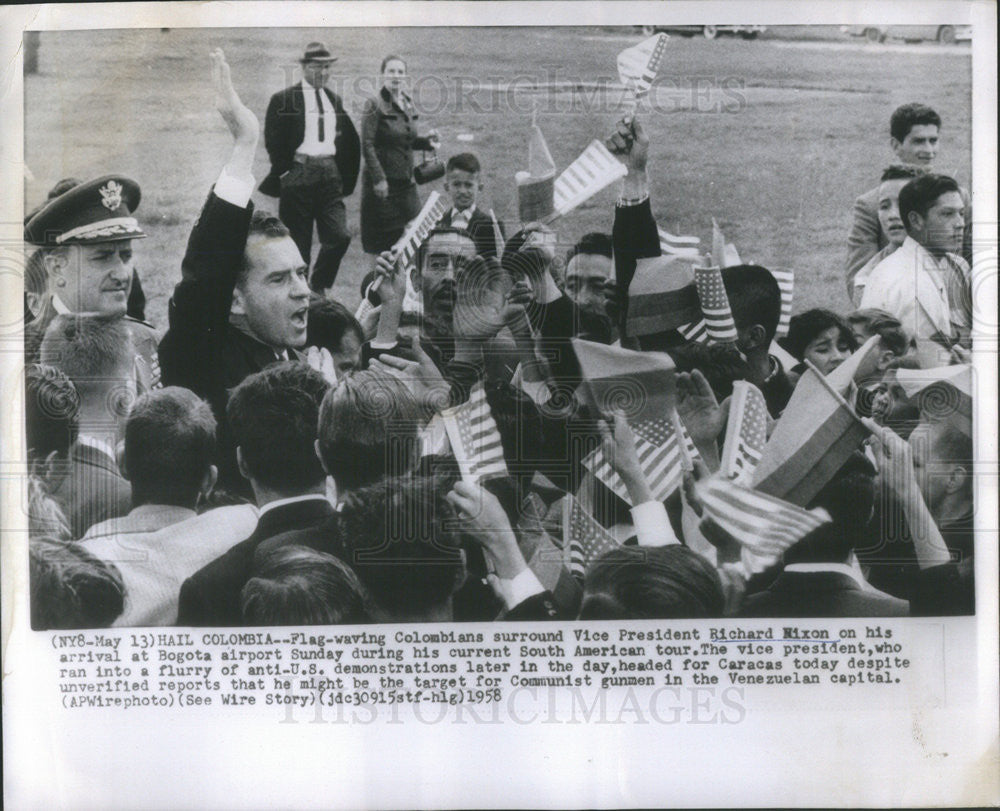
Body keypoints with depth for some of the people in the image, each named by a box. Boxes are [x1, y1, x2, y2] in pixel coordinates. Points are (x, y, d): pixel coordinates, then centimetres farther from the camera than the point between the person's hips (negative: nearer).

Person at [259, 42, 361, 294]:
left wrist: (344, 174, 11)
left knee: (339, 236, -6)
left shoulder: (335, 100, 15)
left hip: (330, 176, 4)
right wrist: (284, 172, -8)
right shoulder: (283, 100, -2)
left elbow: (352, 141, 20)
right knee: (298, 244, 1)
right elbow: (272, 141, -5)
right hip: (299, 175, -4)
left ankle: (318, 288, 12)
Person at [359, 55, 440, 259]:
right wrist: (378, 179, -19)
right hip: (383, 182, -7)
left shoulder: (407, 103, 11)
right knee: (380, 242, 1)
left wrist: (426, 141, 2)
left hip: (406, 181, 7)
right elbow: (367, 145, -14)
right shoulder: (374, 105, -10)